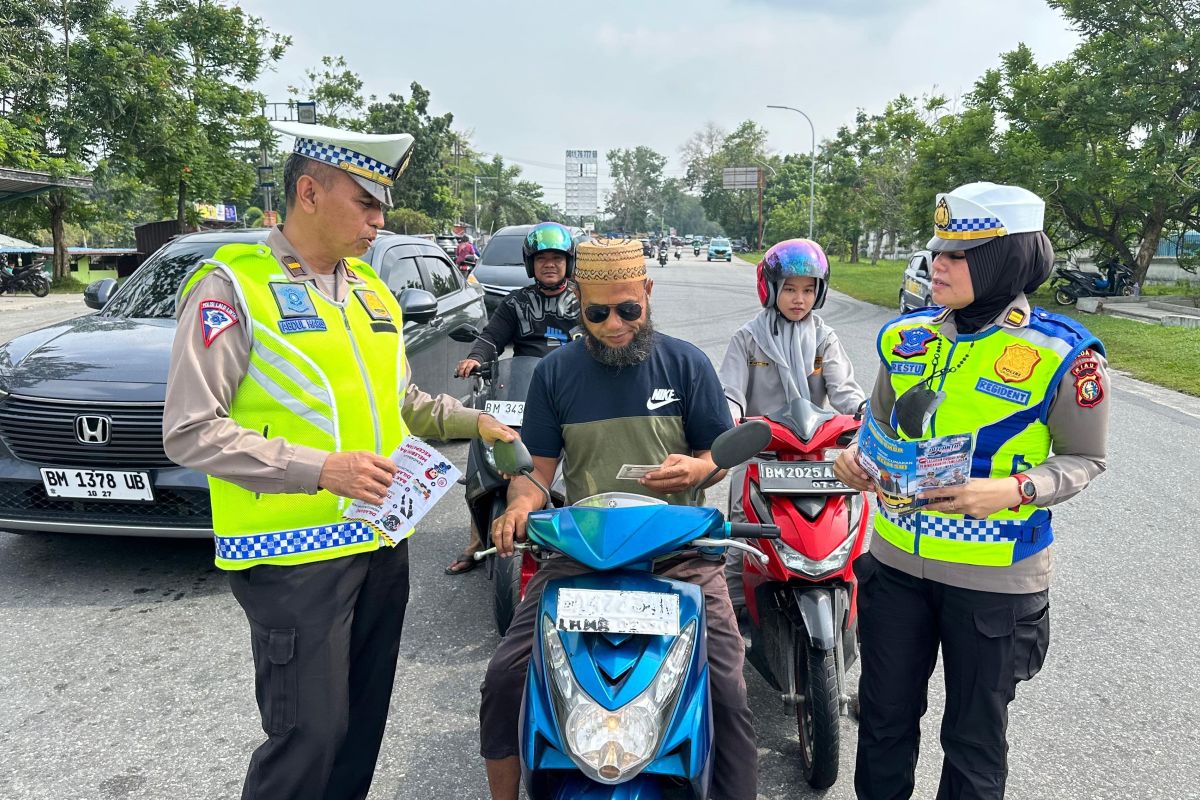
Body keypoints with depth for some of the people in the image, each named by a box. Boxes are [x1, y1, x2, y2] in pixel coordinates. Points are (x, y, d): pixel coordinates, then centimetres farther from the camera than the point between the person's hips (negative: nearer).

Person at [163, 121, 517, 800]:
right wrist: (320, 469, -23)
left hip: (382, 542, 7)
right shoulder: (234, 284, -9)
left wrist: (475, 422, 8)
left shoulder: (372, 291, 13)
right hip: (296, 553, -7)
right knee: (309, 738, 0)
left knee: (363, 725, 18)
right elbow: (191, 432, -15)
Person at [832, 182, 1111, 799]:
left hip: (994, 577, -4)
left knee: (974, 738, 14)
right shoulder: (905, 337, 1)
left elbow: (1086, 459, -5)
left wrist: (1014, 490, -23)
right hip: (897, 561, 4)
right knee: (884, 717, 19)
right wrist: (856, 456, -7)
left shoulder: (1062, 353, -12)